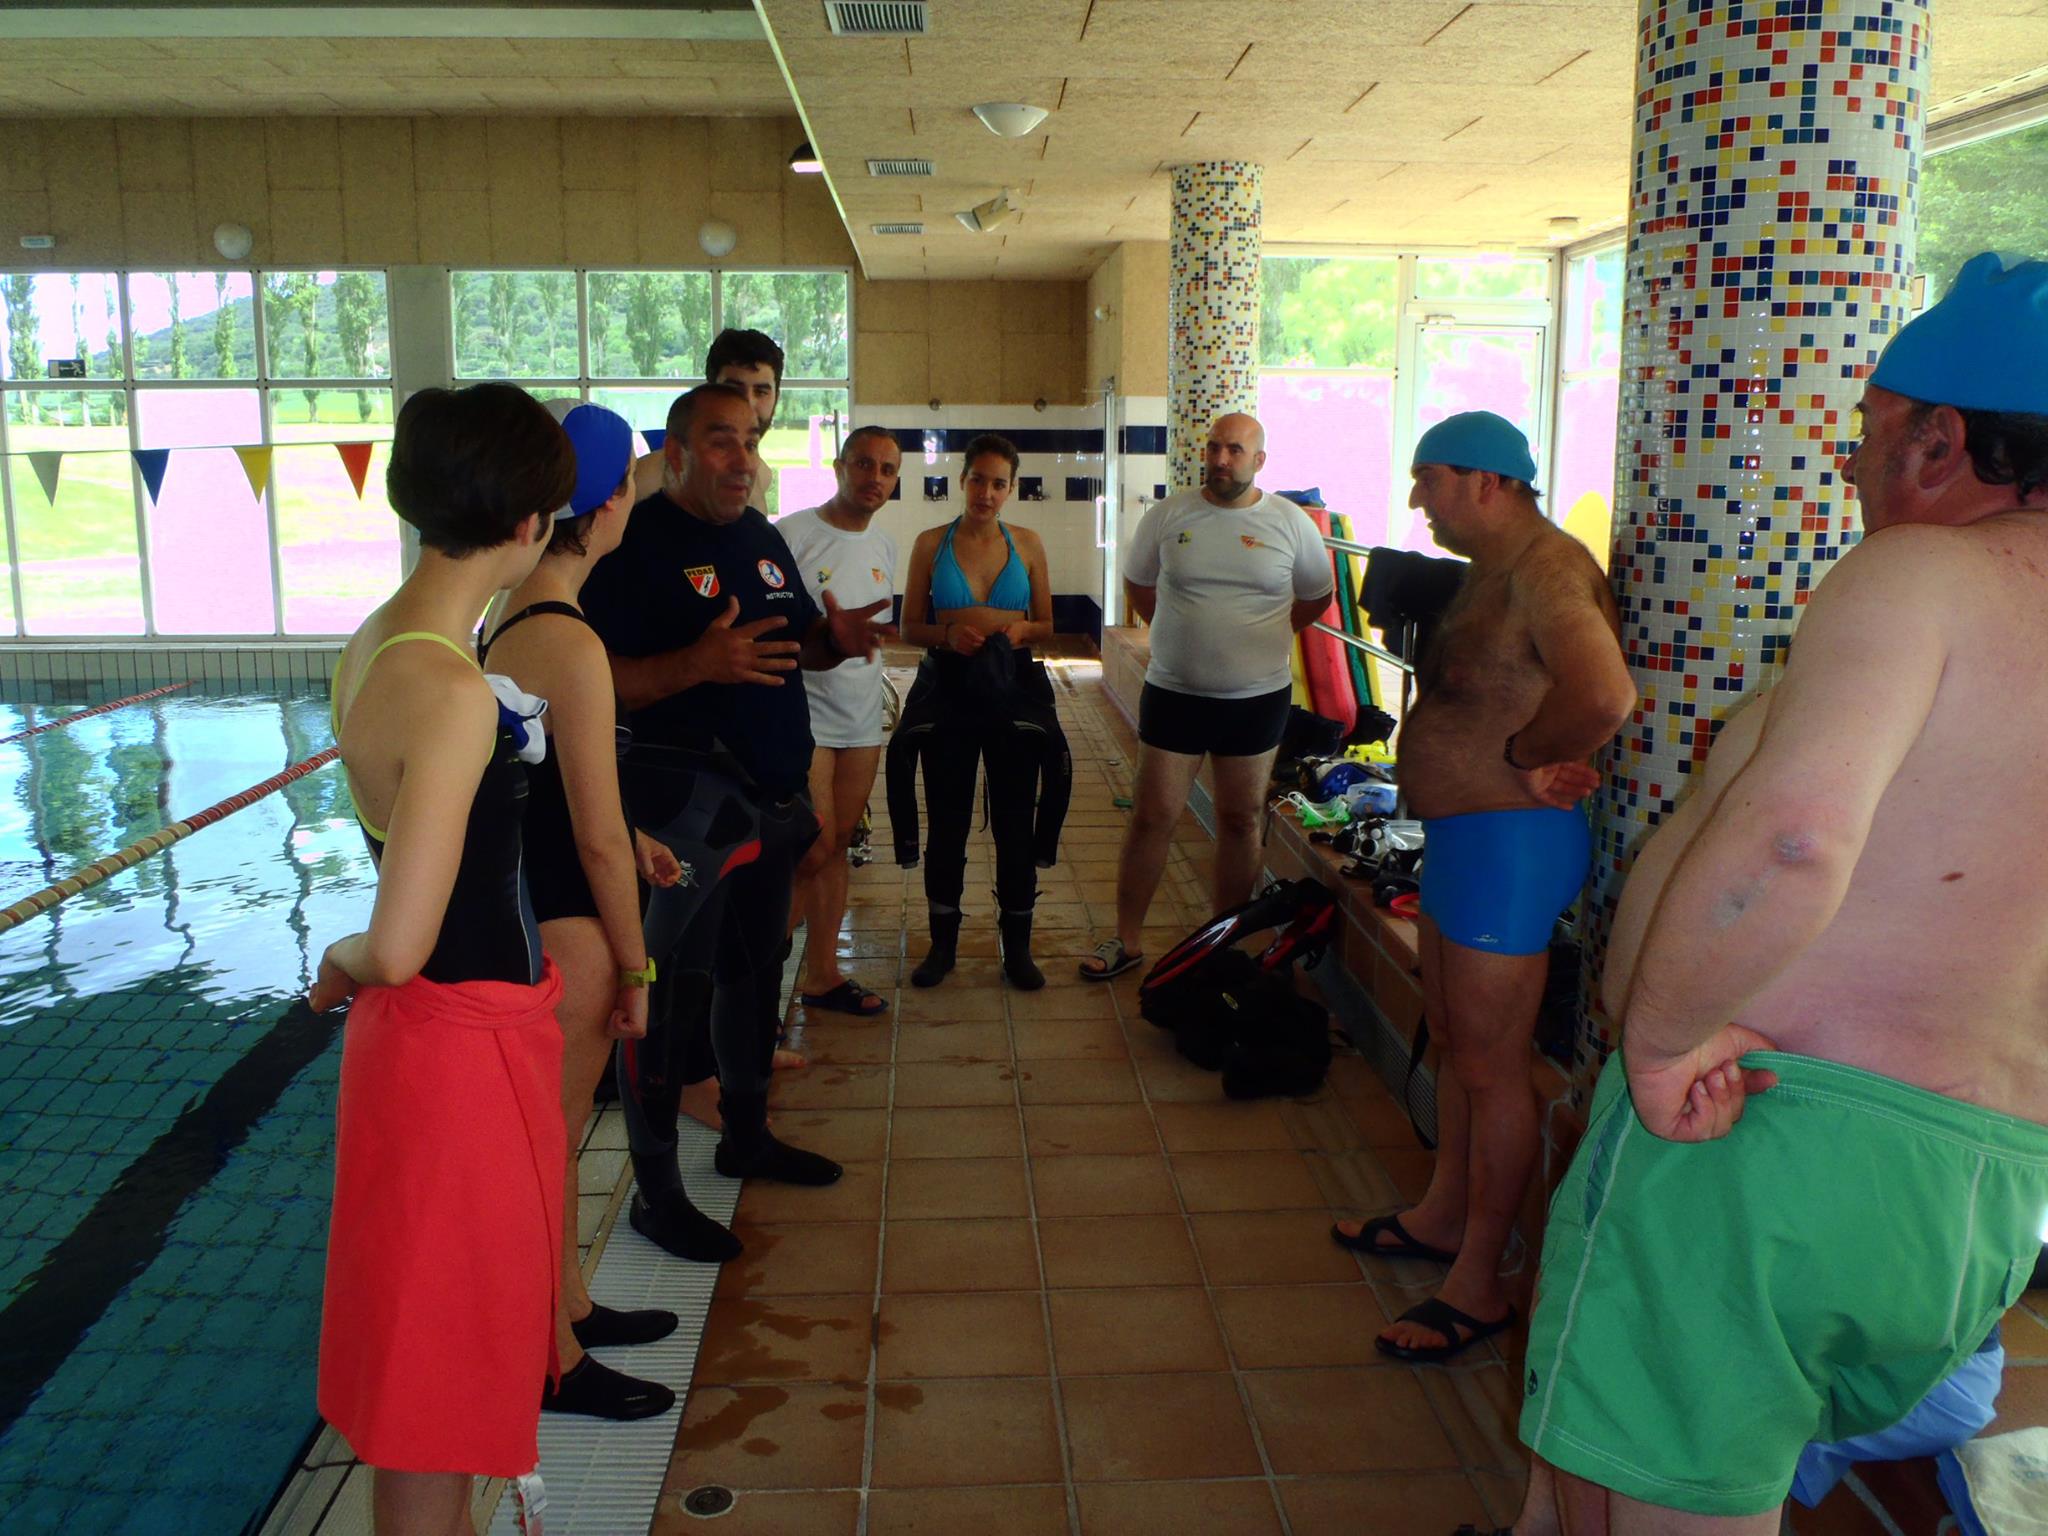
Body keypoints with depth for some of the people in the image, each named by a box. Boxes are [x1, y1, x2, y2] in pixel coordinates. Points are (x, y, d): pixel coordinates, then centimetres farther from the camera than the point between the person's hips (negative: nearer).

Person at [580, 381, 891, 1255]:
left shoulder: (762, 538, 12)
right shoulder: (636, 543, -13)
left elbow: (798, 646, 22)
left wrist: (836, 639, -1)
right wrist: (697, 663, -34)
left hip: (771, 797, 9)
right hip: (686, 802, -8)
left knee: (755, 968, 19)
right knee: (672, 988, -4)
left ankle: (746, 1135, 37)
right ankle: (655, 1193, 8)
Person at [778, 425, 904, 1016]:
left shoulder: (884, 547, 12)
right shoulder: (792, 534, -11)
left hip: (862, 720, 7)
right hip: (805, 717, -7)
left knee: (837, 846, 11)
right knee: (815, 850, -10)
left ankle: (823, 974, 21)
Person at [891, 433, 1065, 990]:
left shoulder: (1027, 544, 4)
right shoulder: (931, 544, 1)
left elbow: (1046, 624, 10)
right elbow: (909, 627, 4)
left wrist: (1021, 630, -12)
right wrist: (949, 634, -16)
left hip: (1013, 691, 1)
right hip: (946, 692, 0)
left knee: (1015, 819, 4)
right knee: (947, 821, 7)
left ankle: (1017, 946, 17)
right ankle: (943, 942, 22)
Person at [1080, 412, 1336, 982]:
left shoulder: (1291, 523, -2)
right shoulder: (1168, 515, -2)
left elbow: (1318, 596, 12)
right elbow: (1137, 583, 13)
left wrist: (1264, 637, 6)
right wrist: (1182, 633, 6)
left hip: (1257, 698, 1)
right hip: (1174, 693, 0)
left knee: (1242, 821, 10)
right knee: (1152, 817, 1)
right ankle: (1128, 939, 14)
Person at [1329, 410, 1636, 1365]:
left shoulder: (1547, 570, -20)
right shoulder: (1488, 570, 13)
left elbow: (1603, 695, -38)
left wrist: (1521, 757, -21)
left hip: (1509, 845, -11)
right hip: (1459, 836, 11)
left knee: (1489, 1064, 0)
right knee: (1453, 1039, 21)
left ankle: (1478, 1284, 14)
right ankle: (1443, 1216, 38)